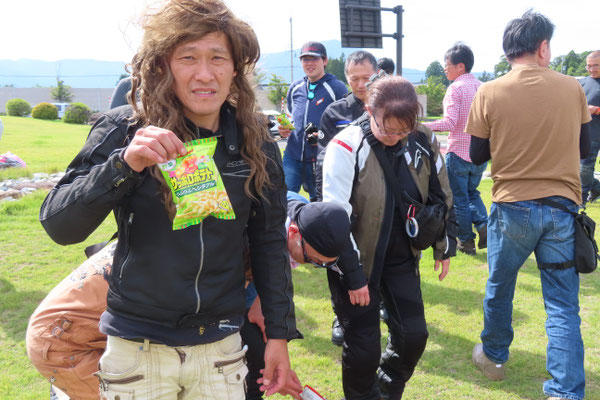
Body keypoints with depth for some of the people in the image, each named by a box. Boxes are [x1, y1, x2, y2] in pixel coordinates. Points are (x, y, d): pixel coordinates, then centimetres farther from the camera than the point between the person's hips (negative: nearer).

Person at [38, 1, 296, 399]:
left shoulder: (255, 142, -2)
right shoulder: (124, 130, -10)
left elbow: (270, 242, 4)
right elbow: (59, 226, -17)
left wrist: (279, 332, 6)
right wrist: (124, 165, -32)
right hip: (137, 350, -1)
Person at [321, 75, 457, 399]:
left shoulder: (424, 142, -5)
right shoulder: (347, 146, -20)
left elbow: (441, 196, 9)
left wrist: (444, 246, 15)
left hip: (402, 257, 4)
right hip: (357, 260, -4)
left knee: (413, 335, 8)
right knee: (363, 346, 2)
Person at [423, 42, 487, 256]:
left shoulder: (455, 88, -13)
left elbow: (449, 122, -23)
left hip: (458, 152, -6)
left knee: (459, 199, 8)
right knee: (472, 192, 23)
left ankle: (466, 241, 15)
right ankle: (483, 225, 2)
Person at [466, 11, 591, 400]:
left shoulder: (489, 93, -6)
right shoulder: (573, 88, -1)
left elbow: (478, 155, 2)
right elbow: (584, 147, 9)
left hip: (512, 207, -1)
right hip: (562, 208, 1)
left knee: (499, 287, 20)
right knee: (563, 304, 7)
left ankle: (494, 356, 38)